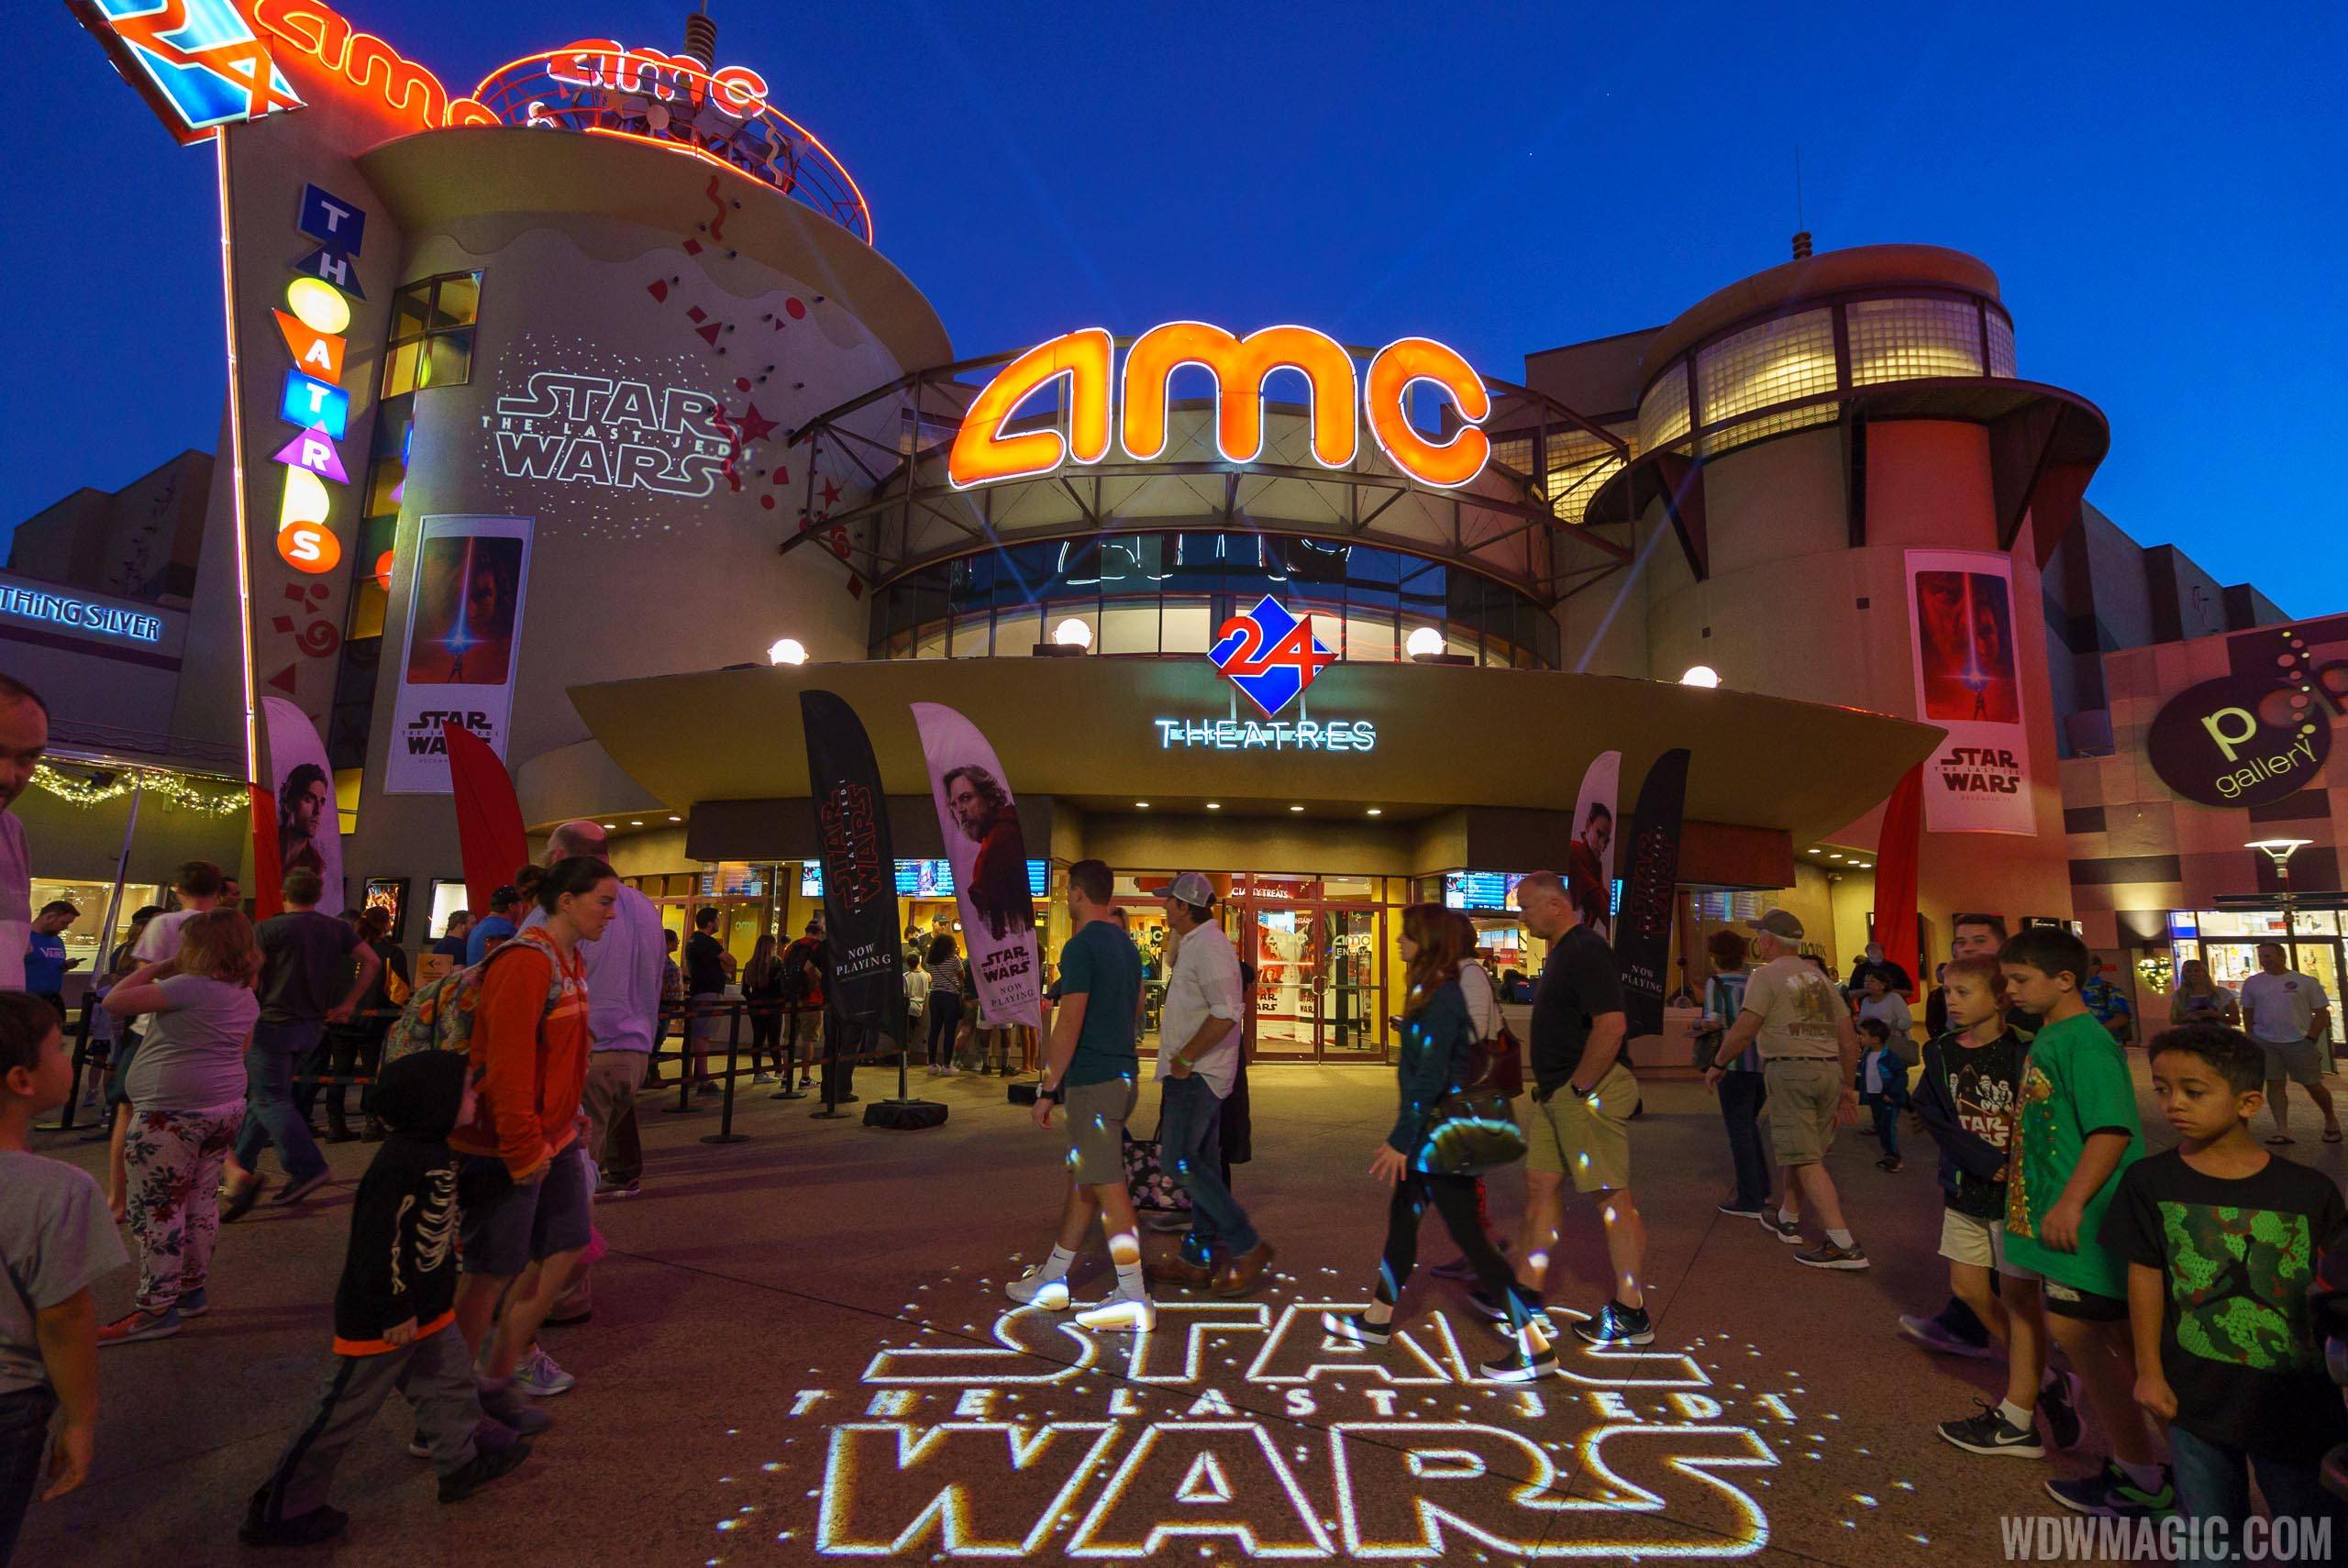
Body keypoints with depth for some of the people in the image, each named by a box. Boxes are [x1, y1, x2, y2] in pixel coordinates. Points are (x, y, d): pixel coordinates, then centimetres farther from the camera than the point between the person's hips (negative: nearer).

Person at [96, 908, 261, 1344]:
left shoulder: (189, 988, -18)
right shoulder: (247, 997, 9)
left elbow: (114, 1002, -11)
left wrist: (154, 968, 0)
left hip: (172, 1115, -9)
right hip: (226, 1107, 9)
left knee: (156, 1210, 0)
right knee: (200, 1202, 17)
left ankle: (156, 1310, 5)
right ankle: (194, 1290, 26)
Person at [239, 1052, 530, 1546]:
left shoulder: (433, 1151, 2)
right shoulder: (399, 1164, -30)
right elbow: (379, 1243, -28)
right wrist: (394, 1313, -20)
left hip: (426, 1310, 9)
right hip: (379, 1320, -9)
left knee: (450, 1383, 18)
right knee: (344, 1412, 7)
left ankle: (464, 1461, 35)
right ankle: (279, 1512, 25)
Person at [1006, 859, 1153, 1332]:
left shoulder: (1081, 947, -15)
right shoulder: (1126, 944, 13)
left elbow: (1069, 1024, -19)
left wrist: (1048, 1089, -14)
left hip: (1092, 1080, -10)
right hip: (1124, 1072, 10)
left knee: (1108, 1186, -4)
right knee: (1082, 1178, 16)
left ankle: (1135, 1300, 1)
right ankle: (1052, 1279, 28)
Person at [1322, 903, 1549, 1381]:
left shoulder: (1443, 997, -20)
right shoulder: (1434, 991, 9)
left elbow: (1431, 1075, -24)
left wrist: (1401, 1139, -22)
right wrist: (1406, 1130, 22)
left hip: (1439, 1135, -10)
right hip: (1428, 1132, 10)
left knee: (1468, 1234, -4)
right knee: (1402, 1216, 19)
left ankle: (1534, 1347, 5)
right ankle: (1377, 1319, 33)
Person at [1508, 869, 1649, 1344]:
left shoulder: (1587, 951, -17)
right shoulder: (1563, 950, 16)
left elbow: (1611, 1025, -26)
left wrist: (1578, 1088, -19)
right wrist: (1551, 1089, 17)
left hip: (1589, 1094, -10)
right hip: (1557, 1093, 11)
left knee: (1613, 1198, 0)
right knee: (1541, 1185, 12)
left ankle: (1631, 1314, 11)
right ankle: (1526, 1293, 21)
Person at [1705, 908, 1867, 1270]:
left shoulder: (1767, 975, -4)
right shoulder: (1818, 976, 17)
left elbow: (1743, 1031, -10)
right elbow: (1848, 1036, 17)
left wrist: (1717, 1065, 4)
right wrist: (1849, 1086, 23)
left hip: (1790, 1071, -8)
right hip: (1829, 1070, 8)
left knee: (1805, 1159, -6)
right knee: (1793, 1148, 20)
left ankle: (1844, 1245, -10)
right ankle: (1788, 1220, 32)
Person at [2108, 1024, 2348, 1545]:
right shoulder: (2150, 1181, -9)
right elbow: (2146, 1277, -4)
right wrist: (2150, 1371, -2)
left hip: (2297, 1400, 0)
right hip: (2196, 1398, 0)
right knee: (2211, 1531, 16)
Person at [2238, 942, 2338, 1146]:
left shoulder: (2306, 982, -2)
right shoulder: (2252, 983, 5)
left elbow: (2321, 1012, 1)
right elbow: (2247, 1012, 13)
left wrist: (2310, 1039, -7)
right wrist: (2251, 1038, 6)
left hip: (2299, 1042, -1)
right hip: (2265, 1042, 2)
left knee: (2312, 1084, 7)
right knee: (2274, 1084, -1)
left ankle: (2331, 1120, 33)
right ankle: (2282, 1130, 0)